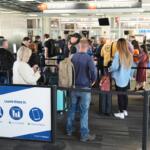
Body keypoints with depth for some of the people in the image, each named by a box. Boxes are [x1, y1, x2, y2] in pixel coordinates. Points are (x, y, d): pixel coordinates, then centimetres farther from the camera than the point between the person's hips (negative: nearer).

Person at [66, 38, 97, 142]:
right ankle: (84, 135, 10)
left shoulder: (73, 57, -1)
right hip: (85, 87, -4)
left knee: (72, 109, 17)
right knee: (84, 112, 3)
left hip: (74, 87, 4)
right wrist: (93, 81, -7)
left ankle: (69, 130, 29)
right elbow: (93, 71, -25)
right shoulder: (88, 58, -16)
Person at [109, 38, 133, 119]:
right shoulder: (129, 54, 0)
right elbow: (130, 65, 11)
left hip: (119, 78, -5)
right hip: (127, 78, 5)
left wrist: (109, 69, 0)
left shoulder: (118, 54, -17)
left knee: (120, 95, 5)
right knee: (124, 94, 17)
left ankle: (121, 113, 12)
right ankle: (125, 111, 27)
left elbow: (115, 66, -18)